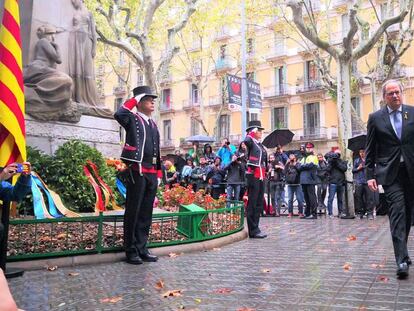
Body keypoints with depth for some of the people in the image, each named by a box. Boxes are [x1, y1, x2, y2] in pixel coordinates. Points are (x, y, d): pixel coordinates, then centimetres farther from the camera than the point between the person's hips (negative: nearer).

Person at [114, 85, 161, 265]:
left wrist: (158, 174, 16)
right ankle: (131, 251, 9)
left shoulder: (153, 125, 20)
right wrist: (134, 99, -10)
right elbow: (119, 114, -24)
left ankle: (142, 249, 20)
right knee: (133, 213, 1)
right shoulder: (133, 119, 0)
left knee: (146, 213, 11)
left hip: (151, 174, 7)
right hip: (137, 172, -7)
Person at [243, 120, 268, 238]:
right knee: (252, 204, -3)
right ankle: (253, 231, 1)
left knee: (259, 204, 12)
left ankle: (255, 228, 20)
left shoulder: (261, 145, 18)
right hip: (253, 176, -9)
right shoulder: (251, 142, -6)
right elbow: (246, 141, -29)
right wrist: (252, 132, -14)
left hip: (261, 177, 9)